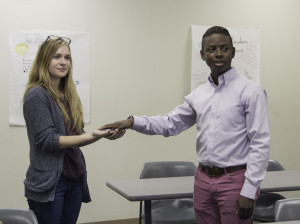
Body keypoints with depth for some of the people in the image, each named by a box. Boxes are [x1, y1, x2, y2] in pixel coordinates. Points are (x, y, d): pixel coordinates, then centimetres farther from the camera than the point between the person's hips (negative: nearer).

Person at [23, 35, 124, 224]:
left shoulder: (69, 94, 11)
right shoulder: (37, 95, -10)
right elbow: (46, 140, -17)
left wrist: (104, 134, -4)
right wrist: (91, 136, -21)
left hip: (75, 179, 7)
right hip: (49, 182, -7)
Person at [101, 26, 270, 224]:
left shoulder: (250, 91, -8)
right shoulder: (198, 95, 9)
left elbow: (260, 144, -11)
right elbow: (170, 123, 15)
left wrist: (249, 192, -15)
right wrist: (132, 122, 0)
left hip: (235, 180, -5)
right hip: (203, 179, 5)